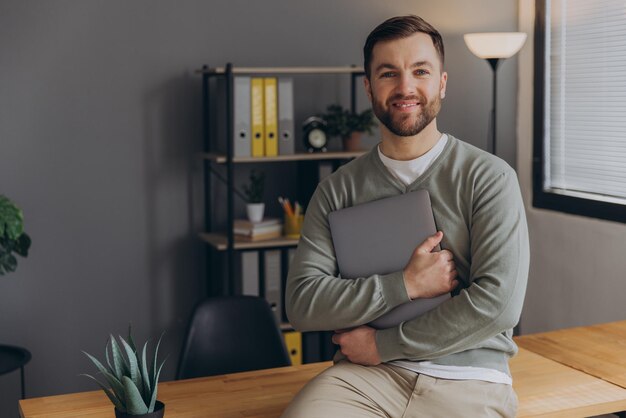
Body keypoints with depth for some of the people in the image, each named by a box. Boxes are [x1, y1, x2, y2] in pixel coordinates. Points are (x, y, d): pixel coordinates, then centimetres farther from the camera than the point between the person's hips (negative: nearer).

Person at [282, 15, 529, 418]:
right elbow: (302, 304, -2)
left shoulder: (489, 177, -1)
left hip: (466, 380, -1)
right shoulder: (338, 189, 7)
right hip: (364, 376, 2)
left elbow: (498, 303, -10)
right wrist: (405, 285, -13)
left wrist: (383, 345, -8)